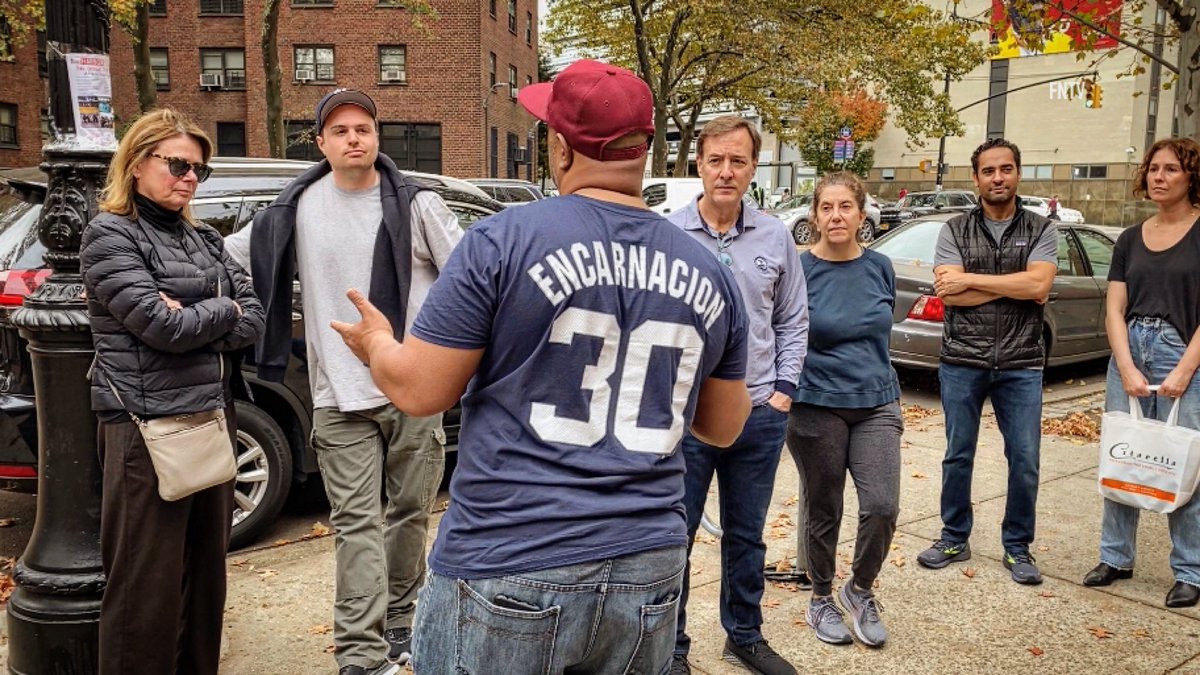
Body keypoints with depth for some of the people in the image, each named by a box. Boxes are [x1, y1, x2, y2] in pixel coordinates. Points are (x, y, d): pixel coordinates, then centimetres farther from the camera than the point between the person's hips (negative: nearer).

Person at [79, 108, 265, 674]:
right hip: (148, 424, -6)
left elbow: (253, 322, 5)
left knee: (207, 570, 13)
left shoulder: (203, 240, 15)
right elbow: (164, 327, -17)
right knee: (148, 585, 0)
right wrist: (224, 309, -1)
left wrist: (192, 320, -11)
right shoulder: (110, 235, -4)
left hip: (213, 416, 7)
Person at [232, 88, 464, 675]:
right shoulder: (295, 210, 4)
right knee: (356, 524, -2)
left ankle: (400, 621, 31)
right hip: (340, 399, 0)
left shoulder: (416, 204, 0)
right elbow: (227, 254, 16)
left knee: (410, 513, 12)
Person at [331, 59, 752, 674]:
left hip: (505, 572, -3)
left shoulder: (504, 240, -12)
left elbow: (419, 391, -6)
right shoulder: (709, 273, 2)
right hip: (648, 575, 4)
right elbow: (724, 427, 12)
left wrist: (377, 342, 15)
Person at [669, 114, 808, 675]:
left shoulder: (776, 237, 5)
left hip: (760, 415, 3)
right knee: (674, 537, 6)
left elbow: (793, 321, 12)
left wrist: (784, 387, 4)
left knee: (747, 535, 17)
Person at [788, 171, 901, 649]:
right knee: (824, 512, 8)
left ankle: (860, 589, 20)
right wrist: (787, 391, -3)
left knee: (882, 506, -7)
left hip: (877, 404, 3)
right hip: (817, 408, -3)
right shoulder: (799, 271, -8)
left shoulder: (880, 267, 4)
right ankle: (822, 598, 30)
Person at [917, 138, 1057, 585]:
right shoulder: (955, 231, 3)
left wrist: (970, 279, -13)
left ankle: (1018, 547, 21)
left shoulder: (1041, 230, 4)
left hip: (1020, 365, 0)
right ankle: (954, 539, 25)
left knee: (1025, 461, 4)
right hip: (962, 363, 0)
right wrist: (1015, 289, -11)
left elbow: (1039, 283, -14)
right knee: (958, 456, 10)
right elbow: (948, 293, -11)